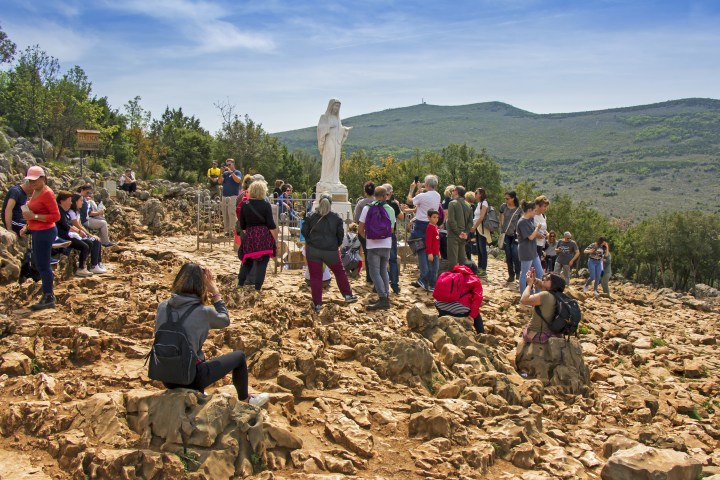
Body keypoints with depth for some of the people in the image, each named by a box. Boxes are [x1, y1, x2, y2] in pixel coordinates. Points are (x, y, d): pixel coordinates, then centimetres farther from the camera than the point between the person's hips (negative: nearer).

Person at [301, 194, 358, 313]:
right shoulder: (336, 217, 3)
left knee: (315, 277, 4)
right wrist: (337, 245, 22)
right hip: (331, 251, 0)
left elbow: (304, 231, 5)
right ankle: (348, 295, 24)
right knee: (339, 272, 21)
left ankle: (317, 304, 4)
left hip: (313, 250, 0)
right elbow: (341, 234, 6)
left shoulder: (311, 216, 2)